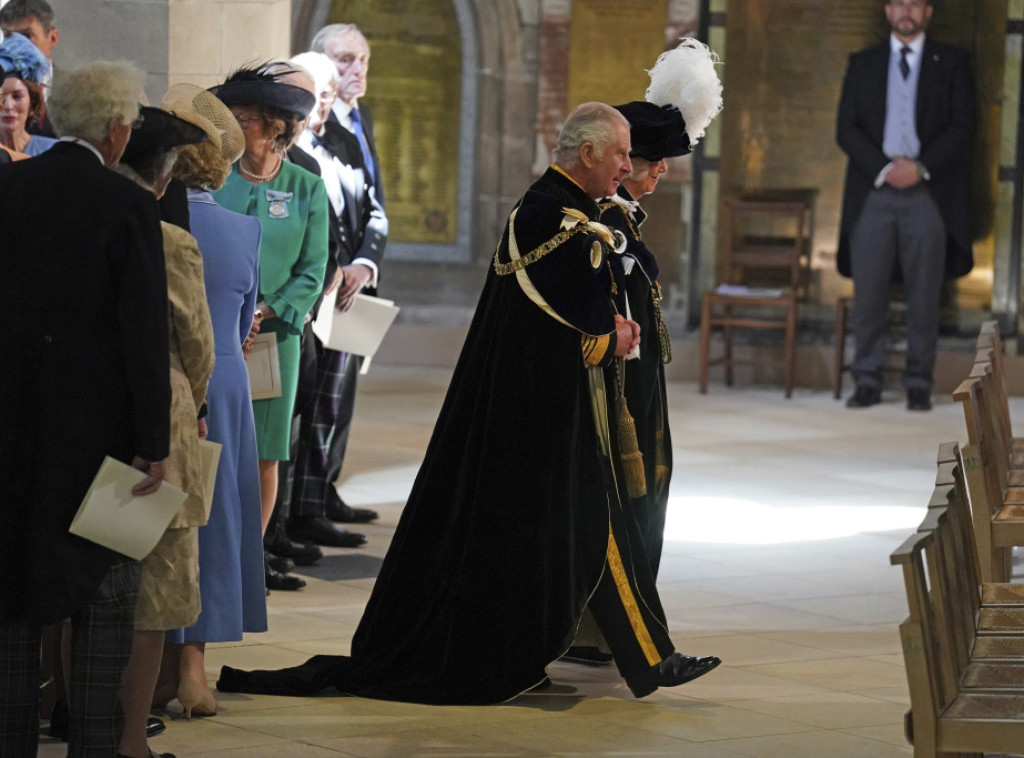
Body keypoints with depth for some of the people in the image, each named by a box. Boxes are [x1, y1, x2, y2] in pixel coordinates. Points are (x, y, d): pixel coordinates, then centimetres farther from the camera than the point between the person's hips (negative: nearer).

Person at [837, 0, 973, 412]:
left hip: (929, 192, -1)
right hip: (873, 191, 1)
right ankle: (868, 381, 4)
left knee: (925, 296, -2)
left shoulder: (951, 62, 9)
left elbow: (961, 127, 2)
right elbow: (846, 127, 6)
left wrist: (920, 167, -11)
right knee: (867, 293, -3)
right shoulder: (862, 64, 13)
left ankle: (918, 384, 4)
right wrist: (883, 168, -9)